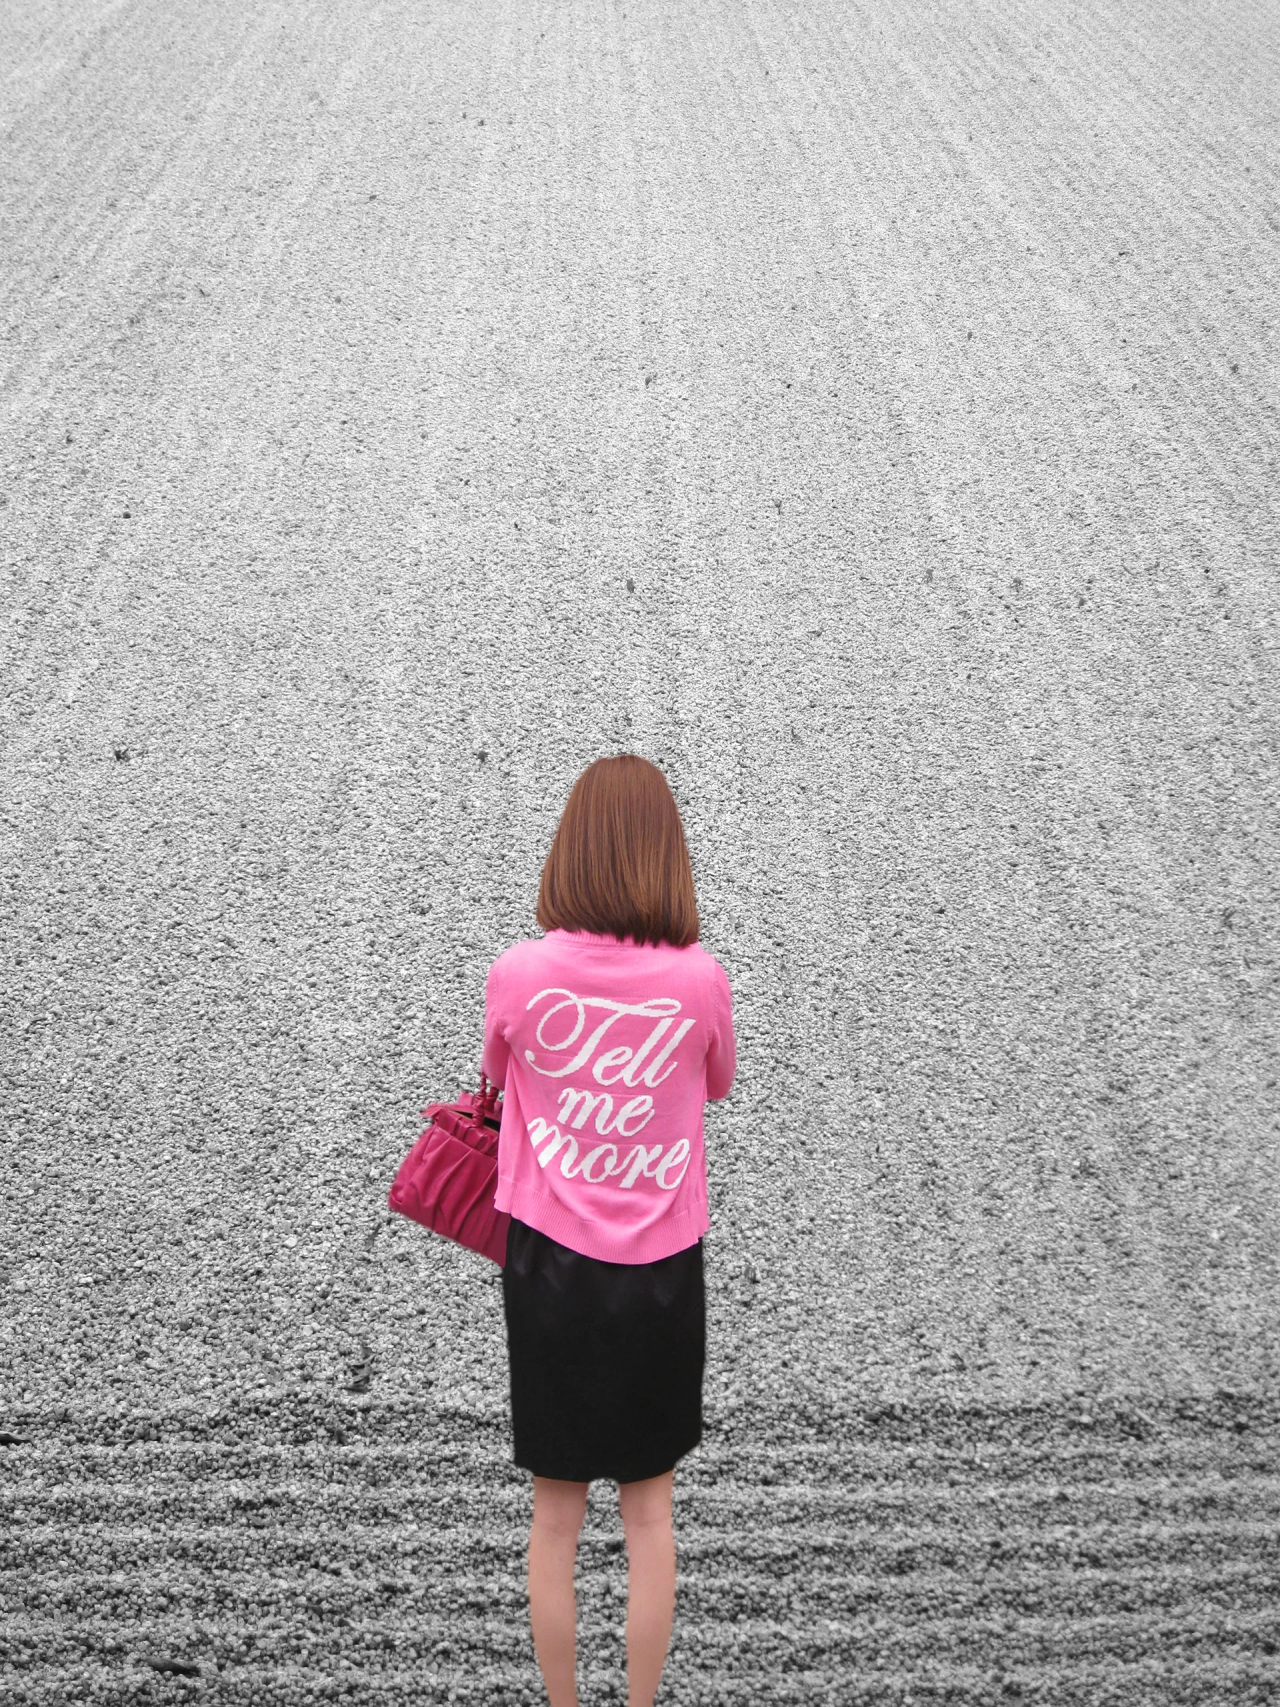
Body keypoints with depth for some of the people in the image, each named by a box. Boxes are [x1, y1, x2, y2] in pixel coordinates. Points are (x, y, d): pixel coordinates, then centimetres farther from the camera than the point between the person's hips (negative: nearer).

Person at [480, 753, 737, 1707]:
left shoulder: (518, 973, -13)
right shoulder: (700, 978, -13)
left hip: (549, 1264, 0)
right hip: (661, 1269, 1)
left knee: (556, 1513, 15)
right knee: (649, 1505, 18)